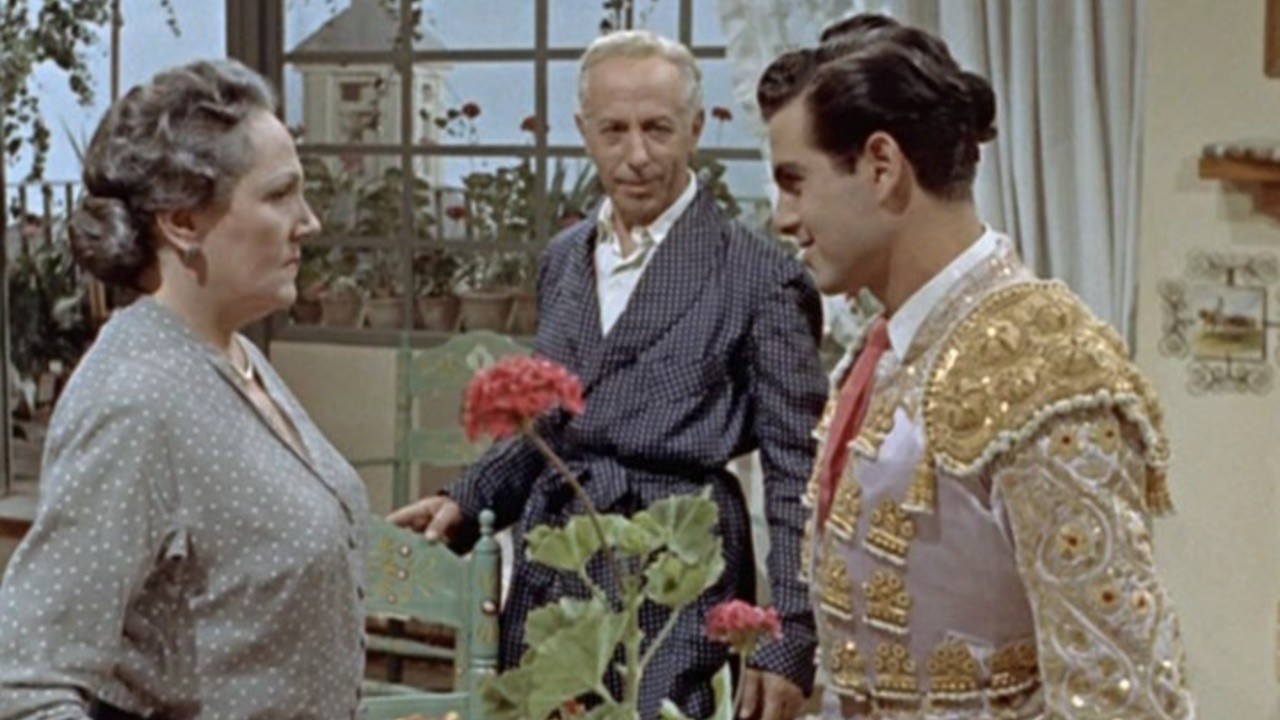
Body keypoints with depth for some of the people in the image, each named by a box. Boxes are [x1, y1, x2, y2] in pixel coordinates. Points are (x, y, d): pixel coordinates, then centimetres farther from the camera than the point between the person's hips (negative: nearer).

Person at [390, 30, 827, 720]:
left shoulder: (756, 274, -7)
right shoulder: (564, 258, 12)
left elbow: (795, 474, -7)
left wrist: (788, 646, -11)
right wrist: (463, 501, 5)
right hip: (547, 563, 6)